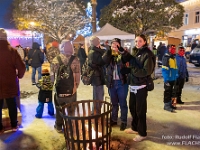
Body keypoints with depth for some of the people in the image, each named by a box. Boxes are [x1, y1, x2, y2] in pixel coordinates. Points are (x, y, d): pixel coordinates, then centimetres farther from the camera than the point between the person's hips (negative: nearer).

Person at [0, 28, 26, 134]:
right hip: (10, 84, 0)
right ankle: (14, 126, 25)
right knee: (12, 105, 14)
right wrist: (19, 76, 7)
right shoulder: (12, 50, -10)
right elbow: (21, 67, -12)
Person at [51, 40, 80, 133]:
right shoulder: (75, 59, -7)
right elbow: (78, 75, -6)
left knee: (59, 109, 18)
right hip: (71, 89, 0)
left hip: (59, 89, 1)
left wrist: (53, 85, 13)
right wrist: (76, 85, 7)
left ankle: (59, 126, 31)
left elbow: (52, 74, -1)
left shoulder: (55, 60, -5)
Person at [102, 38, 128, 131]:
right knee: (114, 103, 17)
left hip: (121, 82, -3)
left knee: (122, 103, 7)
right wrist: (109, 50, -16)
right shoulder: (108, 54, 6)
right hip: (111, 82, 3)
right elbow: (104, 61, -14)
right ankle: (114, 120, 32)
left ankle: (123, 122, 20)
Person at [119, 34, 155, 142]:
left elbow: (146, 72, -20)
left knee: (140, 110, 3)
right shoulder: (135, 52, 12)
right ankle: (135, 128, 37)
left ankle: (142, 133, 19)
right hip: (133, 85, 7)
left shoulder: (147, 55, -11)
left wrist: (129, 70, -18)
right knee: (132, 108, 18)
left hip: (141, 86, -7)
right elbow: (128, 59, -1)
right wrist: (122, 51, -16)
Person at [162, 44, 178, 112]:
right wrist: (166, 79, -24)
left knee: (171, 92, 17)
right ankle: (166, 105, 9)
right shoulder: (166, 57, -14)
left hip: (173, 78, 9)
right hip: (168, 79, -9)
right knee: (167, 92, 0)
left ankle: (169, 103, 29)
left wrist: (176, 77, 14)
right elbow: (164, 69, -20)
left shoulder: (174, 57, 14)